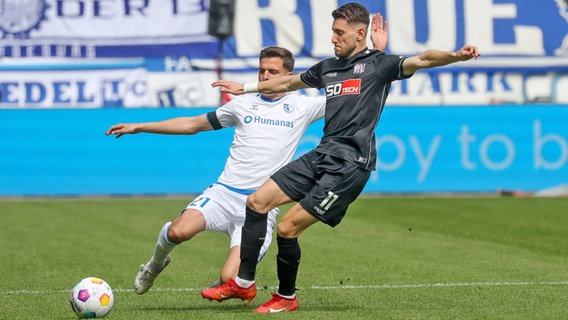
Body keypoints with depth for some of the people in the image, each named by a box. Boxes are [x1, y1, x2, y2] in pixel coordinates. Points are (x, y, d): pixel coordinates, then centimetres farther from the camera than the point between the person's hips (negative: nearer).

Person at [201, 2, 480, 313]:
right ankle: (243, 284, 12)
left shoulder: (379, 64, -2)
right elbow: (288, 82, 35)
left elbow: (422, 60, -18)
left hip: (349, 165, -8)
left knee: (287, 229, -10)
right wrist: (245, 87, 43)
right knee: (257, 201, 3)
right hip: (321, 156, 8)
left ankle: (286, 297, 11)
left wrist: (455, 56, -37)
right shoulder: (327, 67, 18)